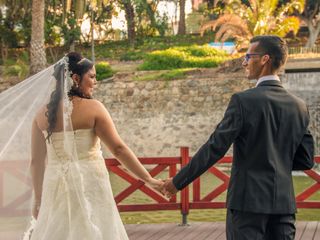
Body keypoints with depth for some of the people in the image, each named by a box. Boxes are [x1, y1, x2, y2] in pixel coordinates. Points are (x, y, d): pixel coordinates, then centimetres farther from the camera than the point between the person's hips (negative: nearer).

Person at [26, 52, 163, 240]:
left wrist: (38, 199, 15)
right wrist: (148, 179, -4)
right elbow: (118, 149, -10)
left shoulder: (43, 114, 4)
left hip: (56, 186, 4)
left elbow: (36, 161, 7)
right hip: (88, 184, -4)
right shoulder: (92, 107, -8)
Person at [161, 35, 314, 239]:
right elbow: (307, 160, 9)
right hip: (284, 202, 5)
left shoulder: (243, 101, -11)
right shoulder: (299, 106, 5)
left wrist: (178, 181, -4)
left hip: (249, 199, -5)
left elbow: (215, 148, -12)